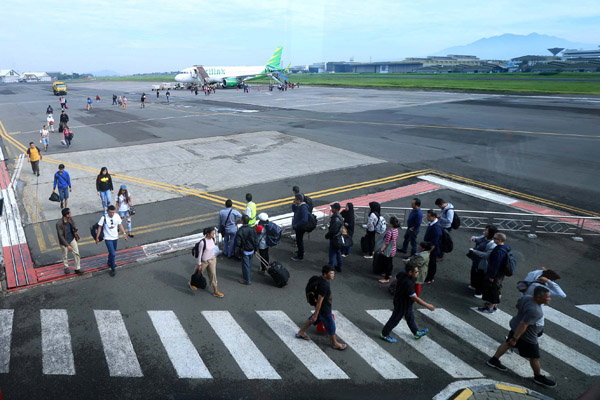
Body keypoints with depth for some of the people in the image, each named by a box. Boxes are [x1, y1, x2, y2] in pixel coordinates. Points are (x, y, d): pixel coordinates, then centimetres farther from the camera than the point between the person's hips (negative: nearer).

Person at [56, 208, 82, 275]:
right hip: (64, 241, -4)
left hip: (72, 239, 4)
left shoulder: (70, 219, -13)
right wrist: (67, 245, -27)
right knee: (65, 255, 16)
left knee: (76, 253, 4)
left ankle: (77, 268, 15)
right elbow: (60, 236, -27)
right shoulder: (59, 223, -30)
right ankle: (66, 267, 41)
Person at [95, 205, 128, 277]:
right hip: (108, 239, -5)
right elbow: (99, 227, -10)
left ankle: (110, 262, 49)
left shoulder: (117, 216, -7)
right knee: (112, 254, -12)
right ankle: (113, 269, 3)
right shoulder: (104, 218, -18)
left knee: (112, 252, 22)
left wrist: (124, 233, -1)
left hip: (115, 237, 5)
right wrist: (97, 237, -9)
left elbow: (120, 225, 6)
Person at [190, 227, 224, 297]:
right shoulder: (202, 242, -28)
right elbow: (200, 254, -19)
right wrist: (199, 264, -13)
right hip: (204, 261, -5)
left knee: (213, 274, 5)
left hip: (212, 259, 5)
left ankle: (215, 291, 12)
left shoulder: (213, 239, -9)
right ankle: (191, 283, 47)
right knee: (198, 273, 18)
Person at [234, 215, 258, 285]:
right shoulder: (252, 229, -6)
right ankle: (249, 273, 43)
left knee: (245, 265, 5)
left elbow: (237, 242, -17)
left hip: (244, 251, -5)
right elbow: (256, 240, 1)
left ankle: (247, 280, 13)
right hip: (251, 250, 5)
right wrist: (255, 249, 14)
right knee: (249, 263, 23)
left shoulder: (240, 231, -21)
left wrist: (237, 251, -3)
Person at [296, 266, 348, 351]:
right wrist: (315, 315, -21)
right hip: (324, 309, -9)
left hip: (325, 306, 9)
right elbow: (319, 302, -29)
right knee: (330, 325, 12)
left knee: (312, 319, 28)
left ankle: (301, 332, 44)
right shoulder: (324, 286, -37)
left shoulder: (321, 278, -8)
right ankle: (335, 344, 34)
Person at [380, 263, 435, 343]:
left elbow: (396, 281, 7)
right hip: (402, 305, -9)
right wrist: (427, 306, -26)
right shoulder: (408, 284, -39)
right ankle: (384, 334, 31)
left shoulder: (401, 274, -15)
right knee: (395, 319, 11)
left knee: (410, 317, 26)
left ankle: (416, 333, 47)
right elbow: (415, 298, -34)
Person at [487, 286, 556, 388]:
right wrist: (515, 339, -26)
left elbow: (517, 306, 9)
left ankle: (494, 360, 37)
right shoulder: (534, 311, -34)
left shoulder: (526, 297, -10)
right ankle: (538, 377, 34)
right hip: (526, 336, -8)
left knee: (508, 344, 25)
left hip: (515, 326, 8)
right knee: (535, 356, 13)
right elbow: (523, 325, -32)